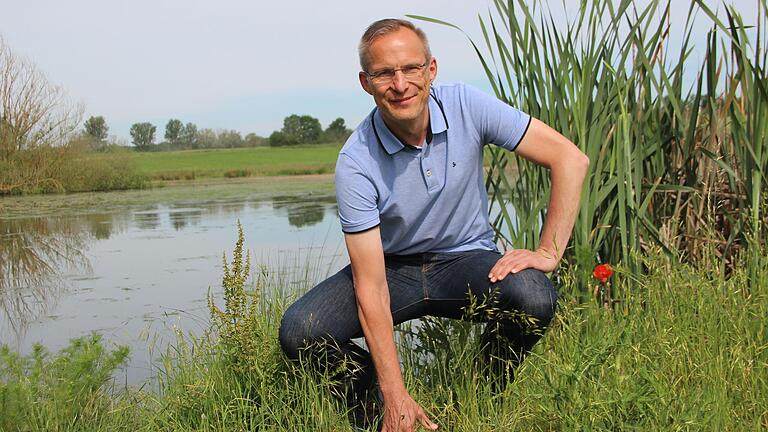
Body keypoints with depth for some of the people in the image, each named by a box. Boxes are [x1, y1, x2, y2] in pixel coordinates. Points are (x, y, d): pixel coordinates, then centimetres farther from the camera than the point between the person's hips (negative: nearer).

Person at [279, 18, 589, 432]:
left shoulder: (466, 106, -17)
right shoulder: (356, 163, -21)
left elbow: (570, 159, -14)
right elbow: (371, 286, -24)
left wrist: (548, 252, -21)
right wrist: (396, 397, -28)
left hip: (466, 259, 1)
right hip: (392, 266, 0)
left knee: (534, 298, -32)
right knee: (298, 333, -24)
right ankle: (377, 398, 7)